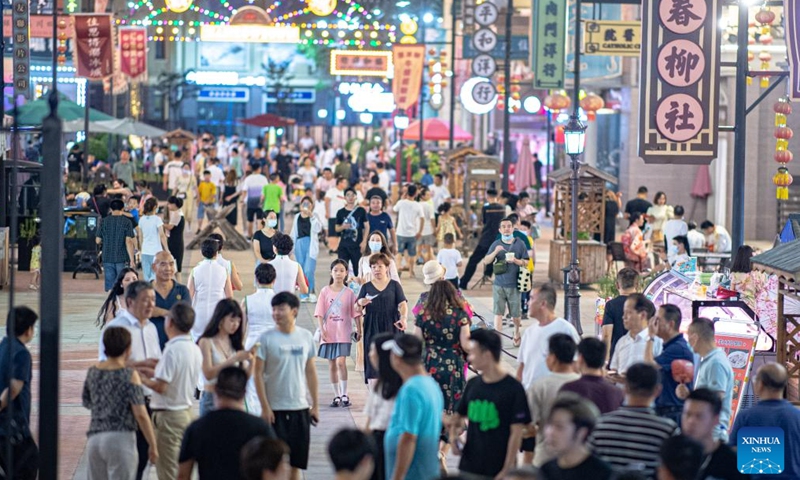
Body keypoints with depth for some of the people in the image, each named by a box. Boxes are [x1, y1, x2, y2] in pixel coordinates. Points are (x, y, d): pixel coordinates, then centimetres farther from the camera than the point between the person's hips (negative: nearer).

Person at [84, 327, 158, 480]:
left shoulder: (93, 372, 9)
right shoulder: (129, 375, -7)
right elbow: (140, 415, -11)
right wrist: (153, 446, -3)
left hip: (94, 439, 5)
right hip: (121, 439, -5)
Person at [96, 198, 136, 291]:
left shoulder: (104, 221, 2)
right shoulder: (126, 222, -6)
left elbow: (98, 241, 4)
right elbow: (128, 241, -11)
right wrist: (131, 258, -8)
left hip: (107, 258, 2)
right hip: (122, 258, -2)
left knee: (109, 284, 6)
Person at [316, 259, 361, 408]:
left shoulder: (349, 293, 1)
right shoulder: (325, 291, 2)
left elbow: (355, 313, 3)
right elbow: (320, 313, 0)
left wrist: (359, 330, 1)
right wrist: (321, 330, -8)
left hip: (344, 333, -2)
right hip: (329, 333, 2)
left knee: (341, 362, -16)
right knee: (332, 365, 7)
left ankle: (344, 394, -7)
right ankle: (337, 395, 17)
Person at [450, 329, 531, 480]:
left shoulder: (513, 388, -11)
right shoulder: (473, 384, 5)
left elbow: (516, 432, -11)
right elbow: (460, 415, 18)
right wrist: (454, 432, -3)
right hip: (469, 467, 6)